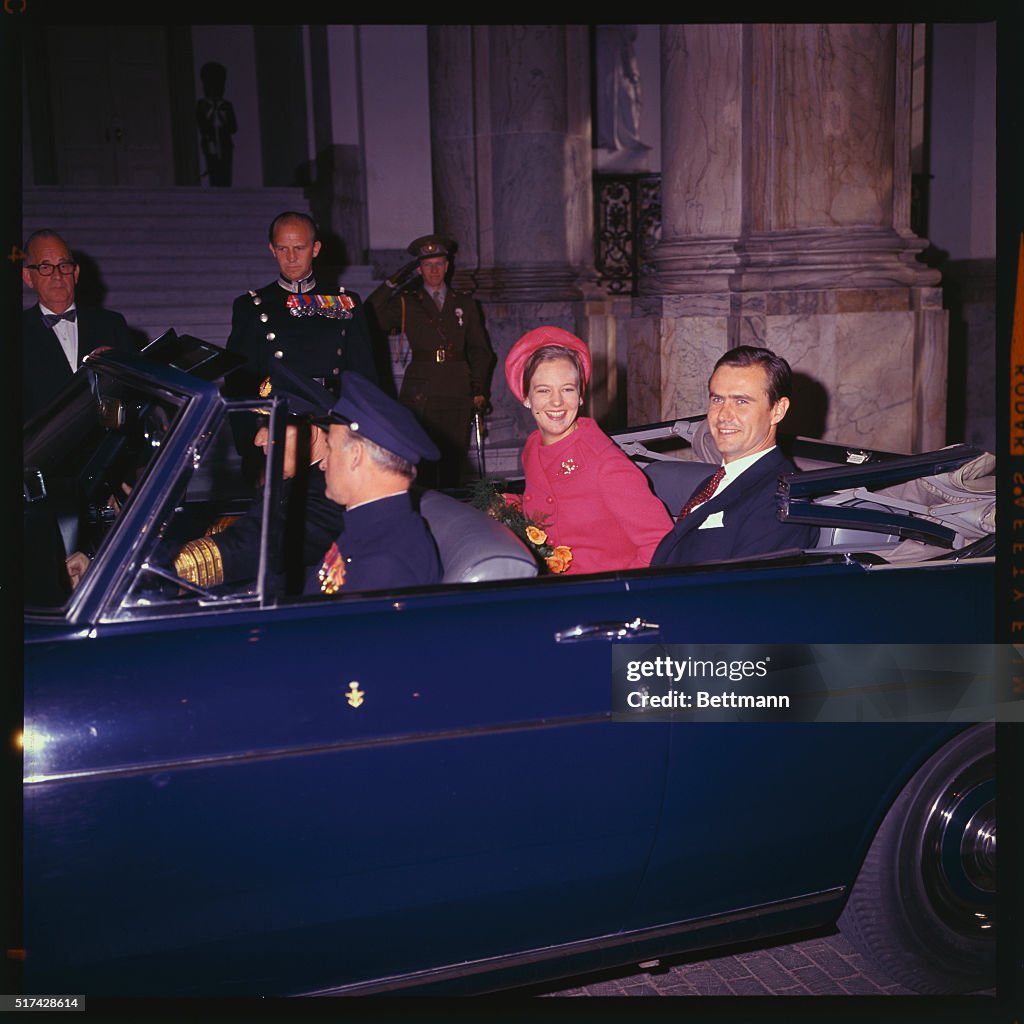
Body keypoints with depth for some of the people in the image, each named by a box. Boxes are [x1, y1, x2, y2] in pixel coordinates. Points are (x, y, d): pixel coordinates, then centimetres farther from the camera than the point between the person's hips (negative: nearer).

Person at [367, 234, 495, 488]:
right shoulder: (406, 303, 11)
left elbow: (480, 350, 18)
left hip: (457, 392, 2)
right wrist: (394, 282, -2)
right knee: (422, 466, -7)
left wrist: (479, 391, 8)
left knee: (454, 463, 0)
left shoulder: (465, 303, 17)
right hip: (419, 394, -2)